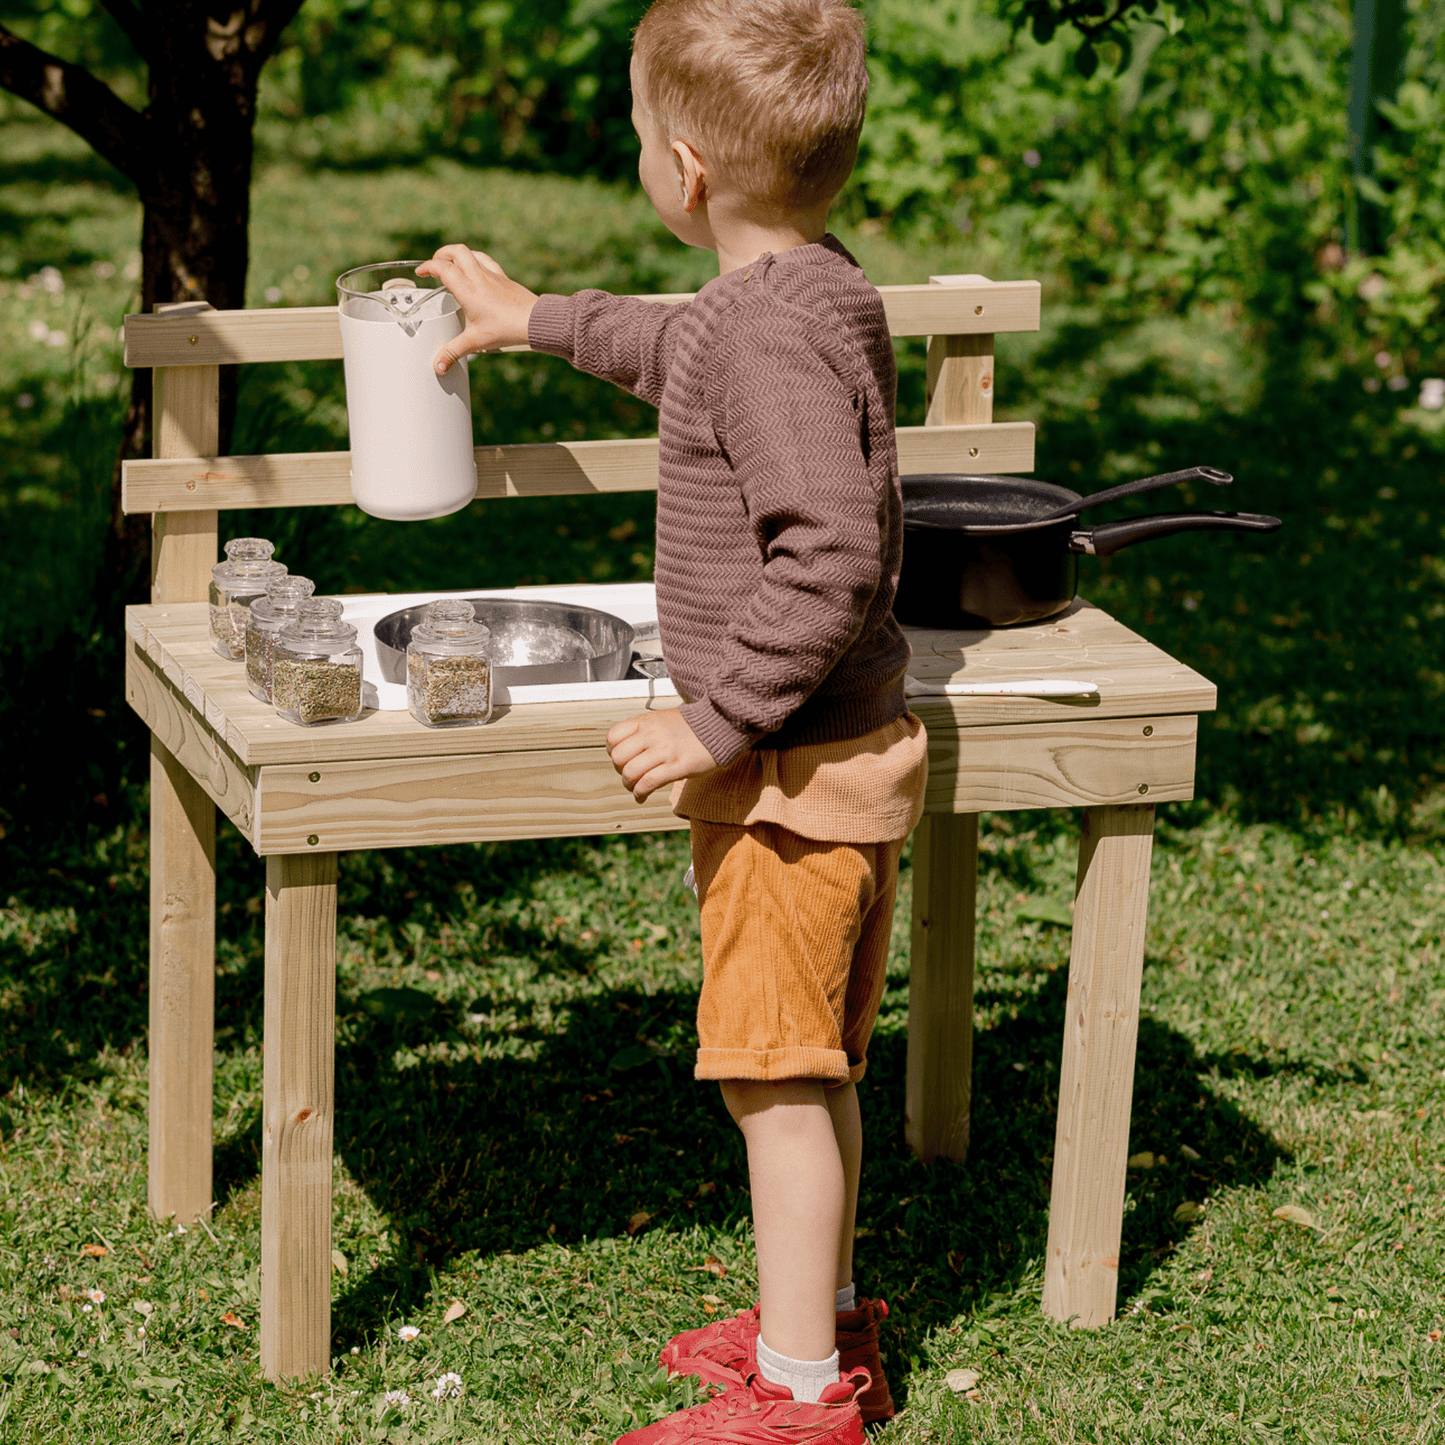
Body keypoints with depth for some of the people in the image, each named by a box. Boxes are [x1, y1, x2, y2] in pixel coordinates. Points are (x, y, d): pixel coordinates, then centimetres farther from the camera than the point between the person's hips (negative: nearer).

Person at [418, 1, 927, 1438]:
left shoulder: (773, 334, -24)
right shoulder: (809, 297, 8)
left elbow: (831, 557, -31)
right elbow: (680, 349, 32)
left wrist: (720, 723, -25)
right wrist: (532, 317, 43)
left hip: (791, 775, -10)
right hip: (843, 752, 10)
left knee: (775, 1076, -1)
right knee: (813, 1069, 20)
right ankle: (824, 1322, 33)